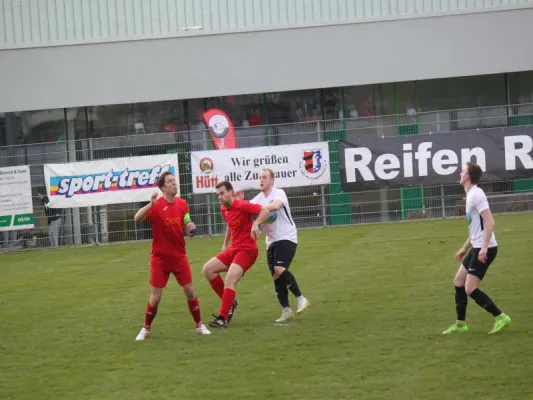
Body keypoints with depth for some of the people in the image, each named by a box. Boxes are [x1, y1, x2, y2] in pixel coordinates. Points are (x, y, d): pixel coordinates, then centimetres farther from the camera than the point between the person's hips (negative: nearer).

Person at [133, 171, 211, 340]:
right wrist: (151, 205, -42)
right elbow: (137, 219, -28)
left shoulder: (182, 204, 0)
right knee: (156, 297, -1)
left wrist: (191, 228, -14)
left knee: (189, 291, 4)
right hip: (160, 258, -3)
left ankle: (199, 325, 19)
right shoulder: (156, 206, -14)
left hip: (179, 256, 3)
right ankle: (146, 329, 17)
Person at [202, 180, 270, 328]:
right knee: (208, 269, 1)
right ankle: (230, 302, 9)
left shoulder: (242, 205, -15)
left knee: (230, 280, -23)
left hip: (247, 249, -9)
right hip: (233, 249, 9)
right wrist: (225, 244, 25)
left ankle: (223, 318, -22)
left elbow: (264, 211, -21)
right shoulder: (224, 209, 9)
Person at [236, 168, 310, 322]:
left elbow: (275, 205, -33)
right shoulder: (259, 198, 9)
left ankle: (300, 299, -13)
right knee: (276, 277, 4)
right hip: (272, 241, 7)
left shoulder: (279, 193, -11)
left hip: (286, 238, -7)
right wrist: (240, 201, -20)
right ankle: (286, 311, 11)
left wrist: (256, 221, -40)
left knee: (279, 270, -25)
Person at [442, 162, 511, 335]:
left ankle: (500, 318, -8)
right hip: (478, 247, 10)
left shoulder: (476, 194, -16)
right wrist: (465, 248, 27)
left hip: (485, 249, -10)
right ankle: (460, 324, 22)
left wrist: (484, 247, -29)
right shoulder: (471, 195, 16)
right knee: (458, 281, 15)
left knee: (470, 289, -11)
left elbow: (489, 222, -24)